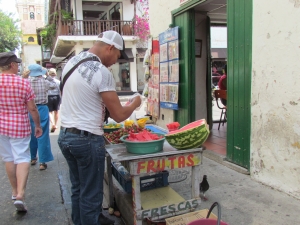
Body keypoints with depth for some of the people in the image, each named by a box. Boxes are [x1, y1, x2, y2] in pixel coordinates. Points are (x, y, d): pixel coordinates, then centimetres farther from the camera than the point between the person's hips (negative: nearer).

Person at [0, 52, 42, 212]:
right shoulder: (23, 83, -12)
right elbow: (32, 109, -9)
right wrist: (38, 125, 3)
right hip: (20, 127, -3)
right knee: (22, 158, 2)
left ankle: (15, 191, 28)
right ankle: (20, 195, -10)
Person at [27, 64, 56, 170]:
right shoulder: (45, 82, -5)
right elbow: (54, 85, 13)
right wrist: (48, 76, 19)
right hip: (42, 109, -2)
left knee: (31, 135, 17)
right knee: (42, 136, 1)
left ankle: (32, 158, 32)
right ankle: (42, 162, 2)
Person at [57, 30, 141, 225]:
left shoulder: (71, 62, 7)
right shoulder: (102, 72, -17)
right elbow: (119, 115, -15)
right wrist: (135, 103, 4)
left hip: (65, 135, 9)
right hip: (87, 140, -8)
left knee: (78, 189, 22)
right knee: (91, 195, 6)